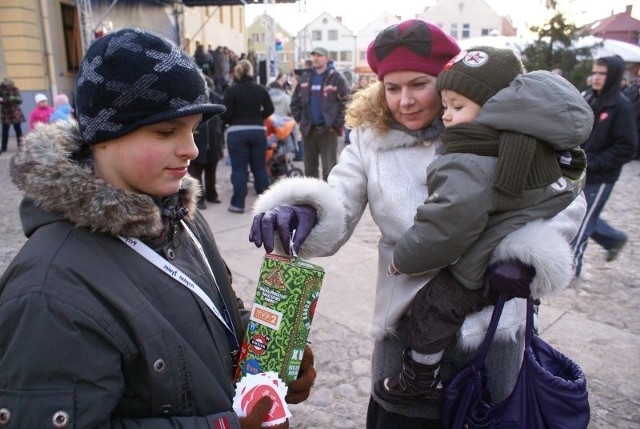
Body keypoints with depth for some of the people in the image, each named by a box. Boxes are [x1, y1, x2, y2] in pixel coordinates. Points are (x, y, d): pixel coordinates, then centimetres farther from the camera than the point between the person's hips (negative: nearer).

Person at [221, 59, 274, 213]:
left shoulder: (231, 90, -8)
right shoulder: (260, 89, 1)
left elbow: (225, 113, -12)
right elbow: (269, 109, 3)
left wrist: (231, 121, 8)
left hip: (236, 132, -3)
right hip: (258, 131, 3)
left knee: (239, 169, 2)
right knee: (259, 167, 12)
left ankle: (238, 203, 4)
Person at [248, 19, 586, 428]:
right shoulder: (370, 140, -3)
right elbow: (334, 215, -10)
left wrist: (527, 255, -19)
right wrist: (303, 210, -32)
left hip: (492, 319, 0)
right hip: (409, 323, 1)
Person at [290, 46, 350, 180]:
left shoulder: (336, 78, -5)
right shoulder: (305, 77, 11)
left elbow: (346, 103, -10)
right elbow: (295, 101, 16)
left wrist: (337, 124, -13)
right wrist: (300, 119, 6)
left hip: (328, 130, -5)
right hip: (308, 130, 5)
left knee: (329, 169, -3)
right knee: (309, 168, 14)